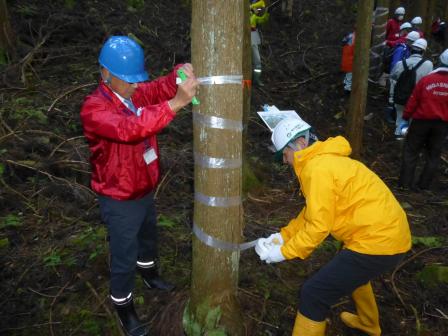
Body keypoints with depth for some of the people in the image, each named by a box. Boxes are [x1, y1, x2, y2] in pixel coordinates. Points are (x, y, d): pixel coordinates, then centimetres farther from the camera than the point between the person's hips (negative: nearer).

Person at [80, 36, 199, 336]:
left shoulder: (136, 92, -2)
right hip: (120, 201, -7)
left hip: (146, 189, 7)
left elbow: (162, 87, -14)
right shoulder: (94, 109, -27)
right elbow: (129, 128, -45)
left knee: (149, 236, 30)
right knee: (124, 257, 10)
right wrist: (176, 103, -52)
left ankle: (150, 274, 59)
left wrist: (183, 73, -37)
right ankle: (124, 309, 35)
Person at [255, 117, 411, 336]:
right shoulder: (323, 160, 14)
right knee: (353, 270, 37)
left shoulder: (317, 169, -18)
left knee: (313, 294, -7)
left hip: (377, 240, -11)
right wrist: (282, 236, 12)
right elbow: (312, 212, 18)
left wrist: (282, 253, -9)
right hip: (391, 233, 11)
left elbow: (318, 226, -19)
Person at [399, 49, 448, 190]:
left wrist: (406, 116, 8)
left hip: (422, 120, -2)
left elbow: (413, 100, -5)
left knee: (411, 151, 9)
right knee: (433, 155, 14)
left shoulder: (426, 80, -13)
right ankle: (424, 184, 18)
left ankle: (405, 183, 10)